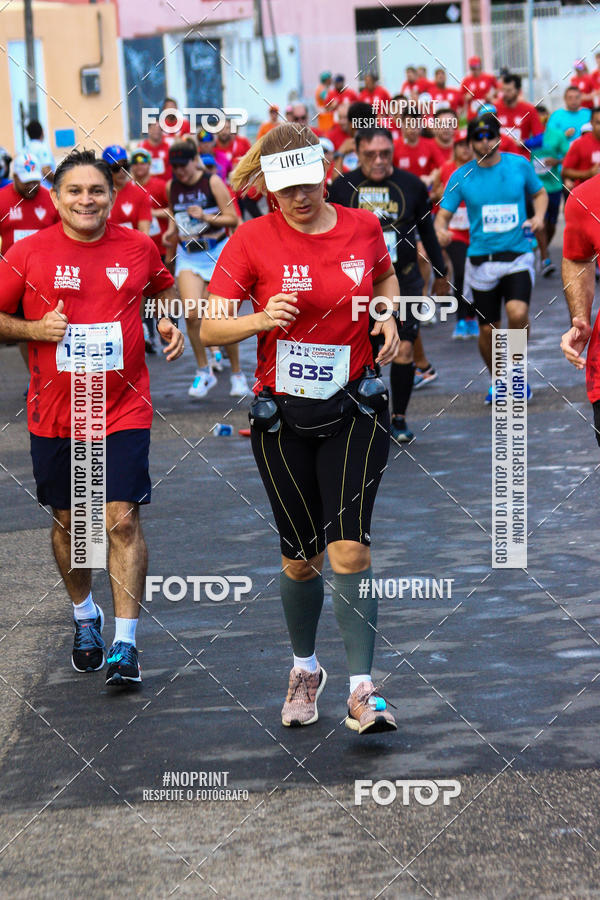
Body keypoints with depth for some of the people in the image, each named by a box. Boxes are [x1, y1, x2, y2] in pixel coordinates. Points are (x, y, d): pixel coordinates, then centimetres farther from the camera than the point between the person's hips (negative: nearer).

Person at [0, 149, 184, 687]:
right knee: (68, 521, 12)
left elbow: (164, 290, 22)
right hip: (54, 414, 1)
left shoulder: (138, 248, 1)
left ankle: (126, 642, -5)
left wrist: (170, 324, 3)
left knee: (122, 520, -9)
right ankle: (85, 617, 36)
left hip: (124, 410, -1)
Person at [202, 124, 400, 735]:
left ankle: (362, 689, -10)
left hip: (354, 409, 0)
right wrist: (261, 320, -27)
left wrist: (389, 318, 3)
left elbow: (384, 277, 22)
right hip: (282, 415, 0)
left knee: (349, 547, -12)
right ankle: (305, 667, 32)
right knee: (301, 557, 8)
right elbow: (210, 328, -9)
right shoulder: (253, 240, -8)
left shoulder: (362, 227, -1)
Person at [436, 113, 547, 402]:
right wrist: (440, 231, -24)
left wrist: (539, 216, -3)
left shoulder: (520, 165, 1)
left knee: (518, 313, -24)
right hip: (481, 261, 1)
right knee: (488, 329, 5)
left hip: (517, 256, -1)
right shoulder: (461, 176, 0)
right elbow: (443, 214, 0)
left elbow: (539, 193, 18)